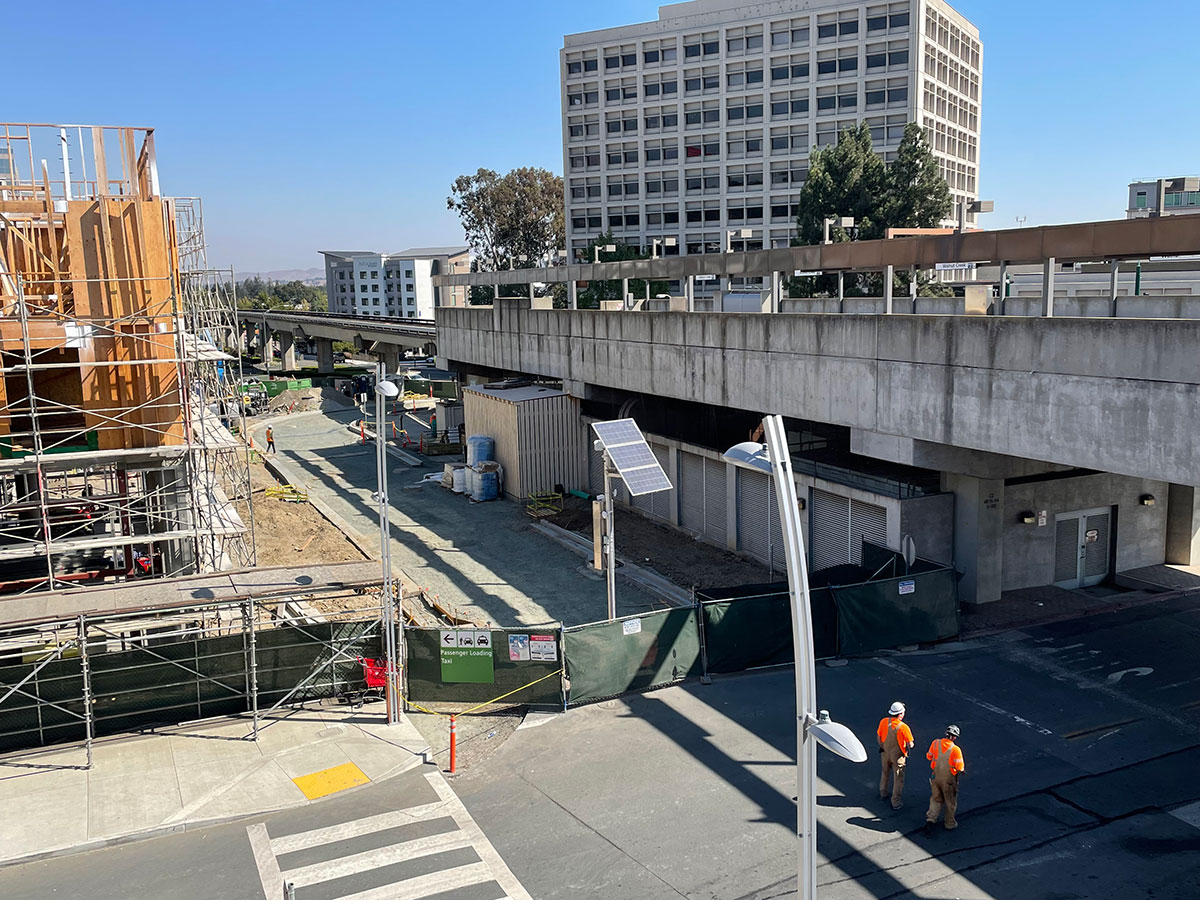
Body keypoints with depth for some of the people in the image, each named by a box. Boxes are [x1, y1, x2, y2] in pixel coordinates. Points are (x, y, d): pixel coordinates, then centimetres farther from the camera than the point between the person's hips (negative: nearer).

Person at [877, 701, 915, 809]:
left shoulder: (883, 721, -16)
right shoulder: (903, 727, -28)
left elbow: (879, 737, -2)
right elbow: (910, 744, -20)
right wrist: (909, 746, 3)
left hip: (885, 753, 4)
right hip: (898, 756, -4)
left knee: (885, 773, 27)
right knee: (898, 779, 13)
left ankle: (883, 794, 44)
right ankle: (896, 802, 21)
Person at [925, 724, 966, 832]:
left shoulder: (936, 743, -11)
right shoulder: (955, 749, -23)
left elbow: (929, 756, 2)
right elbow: (960, 767, -19)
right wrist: (963, 769, 4)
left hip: (935, 776, 3)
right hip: (949, 779, -3)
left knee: (936, 799, 19)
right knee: (951, 802, 18)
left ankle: (930, 818, 2)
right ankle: (950, 824, 32)